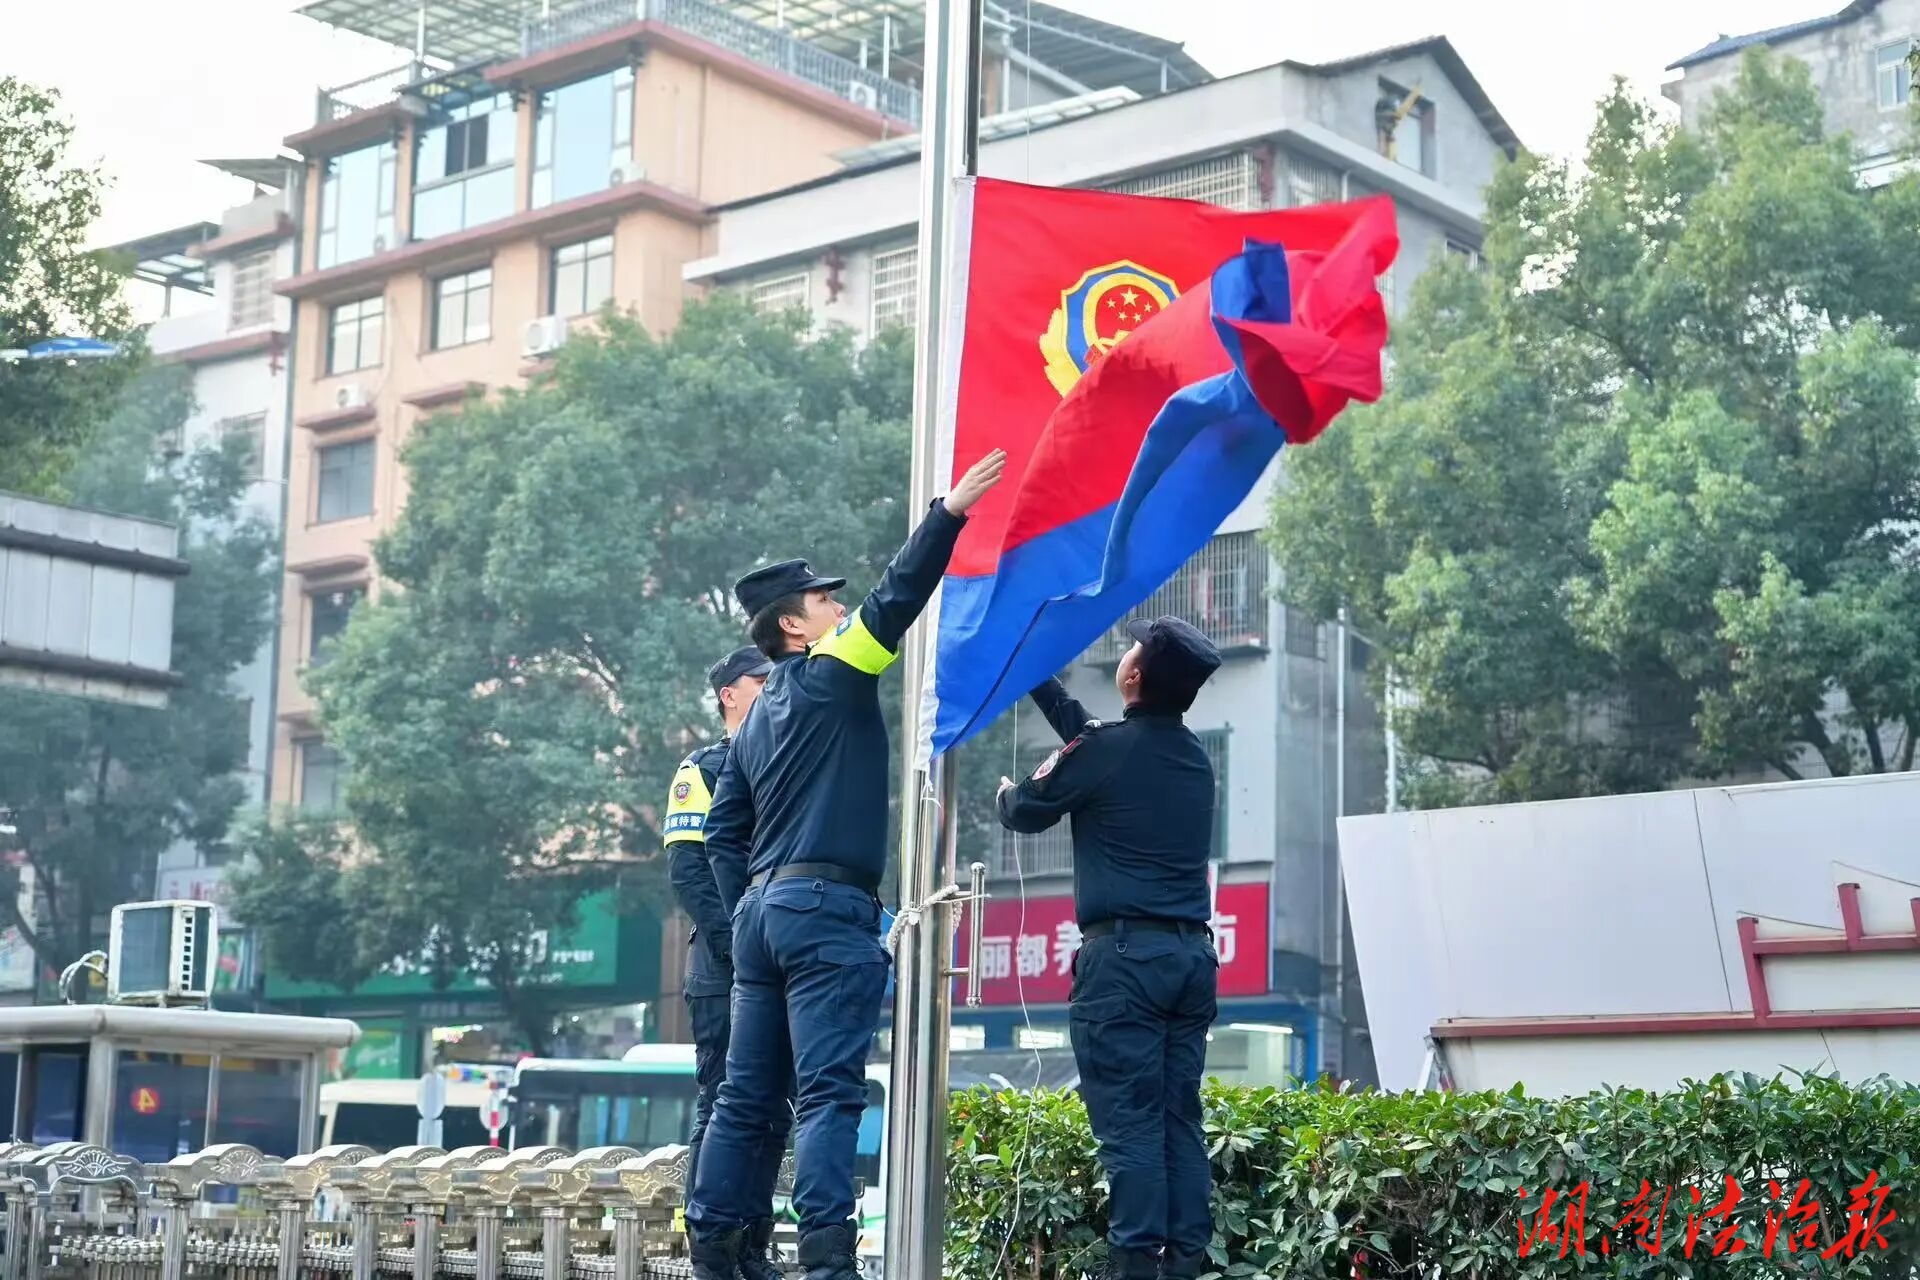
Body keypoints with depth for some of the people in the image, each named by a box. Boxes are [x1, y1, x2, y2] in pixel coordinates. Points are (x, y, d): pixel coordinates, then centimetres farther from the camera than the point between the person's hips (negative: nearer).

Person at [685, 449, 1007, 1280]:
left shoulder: (757, 722, 21)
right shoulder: (832, 676, -2)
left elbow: (723, 835, 21)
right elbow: (894, 601, -13)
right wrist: (951, 512, -14)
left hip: (762, 910, 8)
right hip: (828, 910, -8)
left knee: (747, 1096, 10)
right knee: (829, 1091, -12)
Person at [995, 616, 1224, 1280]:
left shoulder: (1107, 750, -8)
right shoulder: (1194, 755, 14)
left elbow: (1026, 812, 8)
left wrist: (1006, 793, 32)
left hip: (1124, 952, -7)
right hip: (1193, 954, 7)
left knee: (1129, 1124, -8)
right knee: (1181, 1119, 6)